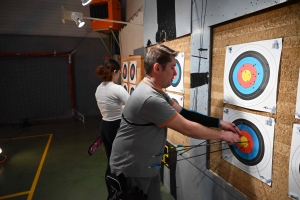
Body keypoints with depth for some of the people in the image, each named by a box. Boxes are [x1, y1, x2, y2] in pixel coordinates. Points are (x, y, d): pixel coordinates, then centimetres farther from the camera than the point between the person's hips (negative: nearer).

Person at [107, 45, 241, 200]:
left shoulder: (155, 92, 3)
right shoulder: (150, 98, -30)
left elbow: (184, 113, 2)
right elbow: (187, 128, -24)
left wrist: (218, 122, -3)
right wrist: (222, 135, -10)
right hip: (130, 171, -9)